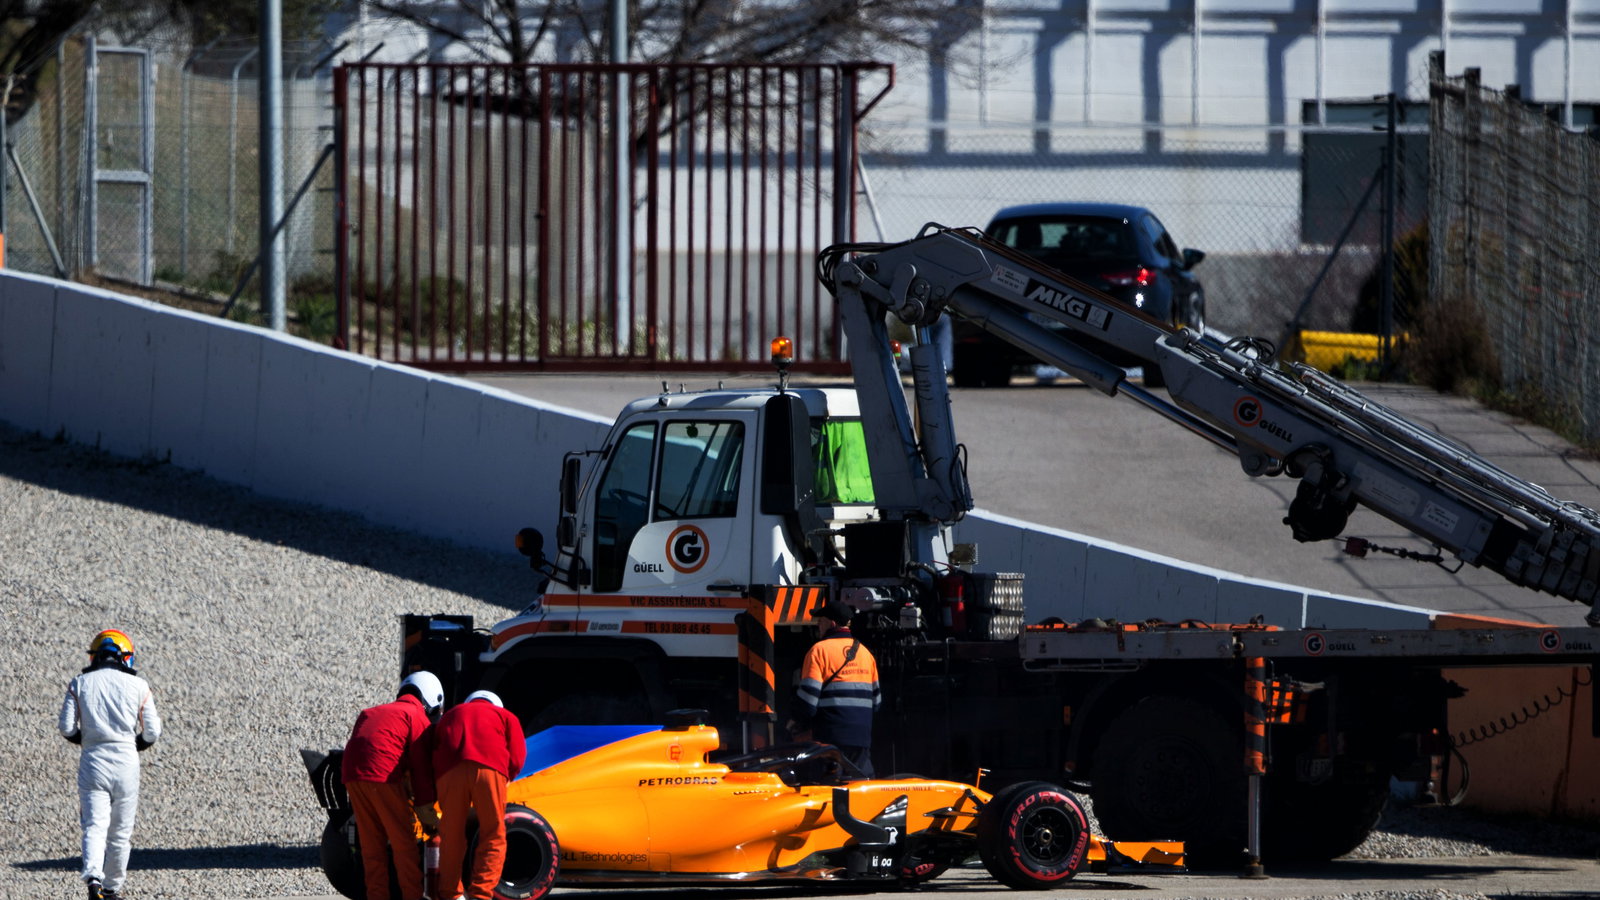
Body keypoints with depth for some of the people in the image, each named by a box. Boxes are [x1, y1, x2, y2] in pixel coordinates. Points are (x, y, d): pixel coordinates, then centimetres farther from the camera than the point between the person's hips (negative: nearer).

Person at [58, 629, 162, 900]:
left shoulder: (80, 685, 2)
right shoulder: (137, 686, 1)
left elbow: (67, 728, -2)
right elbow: (152, 733, 2)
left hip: (93, 760, 0)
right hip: (126, 762, 0)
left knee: (95, 826, -6)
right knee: (120, 832, 12)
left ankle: (93, 878, -29)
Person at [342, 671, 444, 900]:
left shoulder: (371, 713, 29)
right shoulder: (418, 717, 7)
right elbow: (421, 763, 0)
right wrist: (424, 805, 2)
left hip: (352, 775, 6)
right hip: (383, 777, -6)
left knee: (371, 844, 11)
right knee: (404, 842, 1)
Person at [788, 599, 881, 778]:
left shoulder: (820, 650, -6)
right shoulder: (865, 652, 15)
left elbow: (809, 694, -11)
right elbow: (876, 698, 20)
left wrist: (797, 723, 3)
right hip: (862, 735, 6)